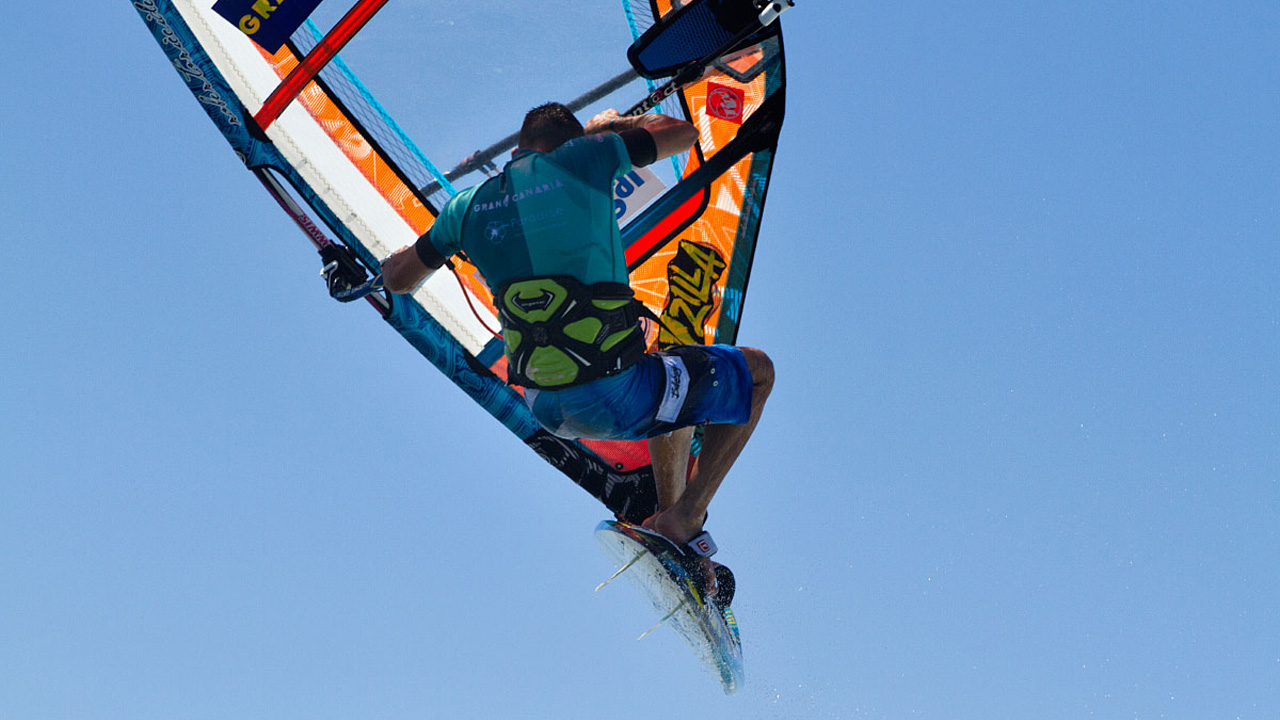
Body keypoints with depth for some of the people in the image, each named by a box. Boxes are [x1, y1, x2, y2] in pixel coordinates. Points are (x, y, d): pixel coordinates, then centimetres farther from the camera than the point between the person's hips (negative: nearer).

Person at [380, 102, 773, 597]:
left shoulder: (469, 205, 9)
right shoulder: (583, 159, -2)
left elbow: (398, 280, 23)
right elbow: (681, 133, 11)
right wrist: (612, 125, 28)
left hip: (545, 408, 6)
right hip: (614, 397, -6)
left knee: (679, 383, 35)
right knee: (757, 372, 18)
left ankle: (668, 513, 28)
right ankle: (684, 518, 9)